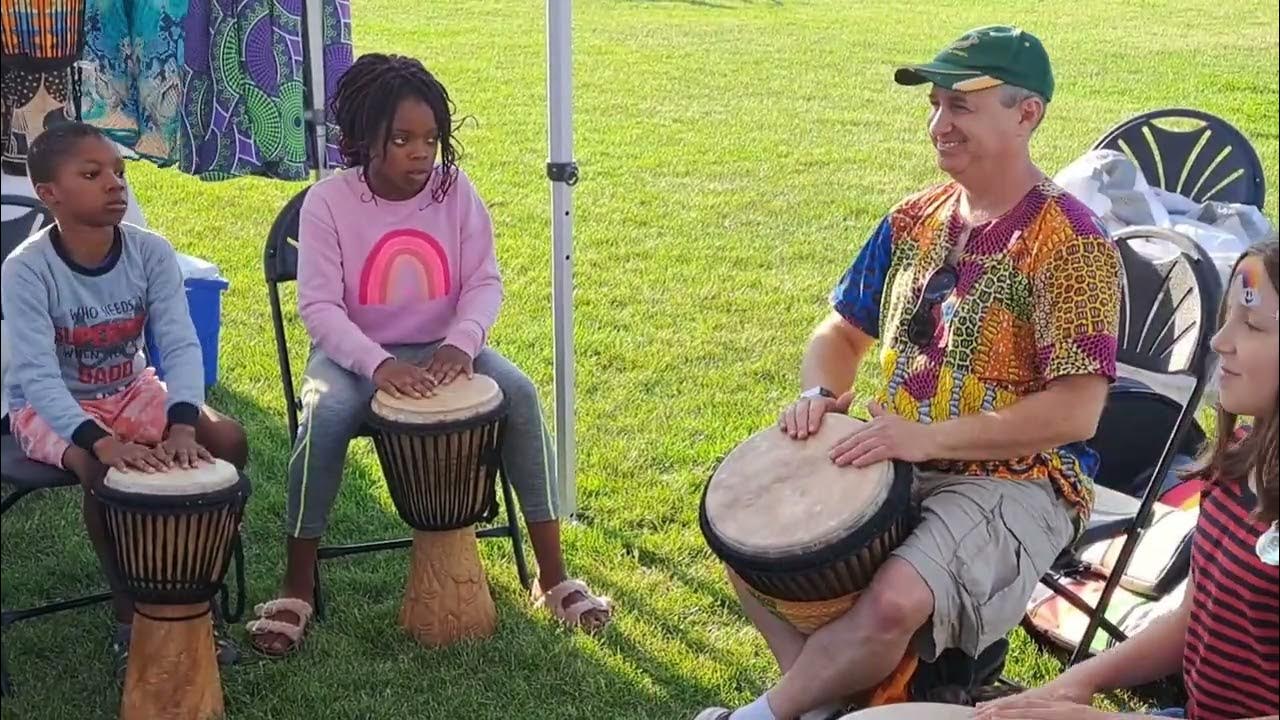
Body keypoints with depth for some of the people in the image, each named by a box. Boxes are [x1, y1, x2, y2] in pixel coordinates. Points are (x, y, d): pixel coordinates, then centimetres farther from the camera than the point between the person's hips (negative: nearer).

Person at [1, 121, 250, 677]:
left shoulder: (151, 252, -13)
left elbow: (181, 345, -22)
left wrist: (182, 422, -41)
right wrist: (100, 440, -46)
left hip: (130, 392, 4)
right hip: (49, 407, -4)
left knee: (227, 440, -18)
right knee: (103, 470, -34)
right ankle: (130, 618, -11)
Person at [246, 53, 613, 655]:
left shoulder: (454, 190, -5)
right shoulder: (328, 202, -12)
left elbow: (485, 283, -6)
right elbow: (318, 306, -17)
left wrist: (461, 343, -27)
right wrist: (379, 364, -34)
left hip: (441, 349, 2)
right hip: (355, 356, -2)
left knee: (520, 394, -25)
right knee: (325, 415, -34)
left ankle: (552, 577, -16)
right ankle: (297, 587, -18)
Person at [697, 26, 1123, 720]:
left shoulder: (1070, 243, -16)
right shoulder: (917, 218, 6)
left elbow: (1076, 411, -21)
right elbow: (843, 330, 16)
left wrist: (929, 437, -27)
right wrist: (820, 393, -8)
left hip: (1015, 479, -7)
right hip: (896, 458, 7)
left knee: (893, 603, -31)